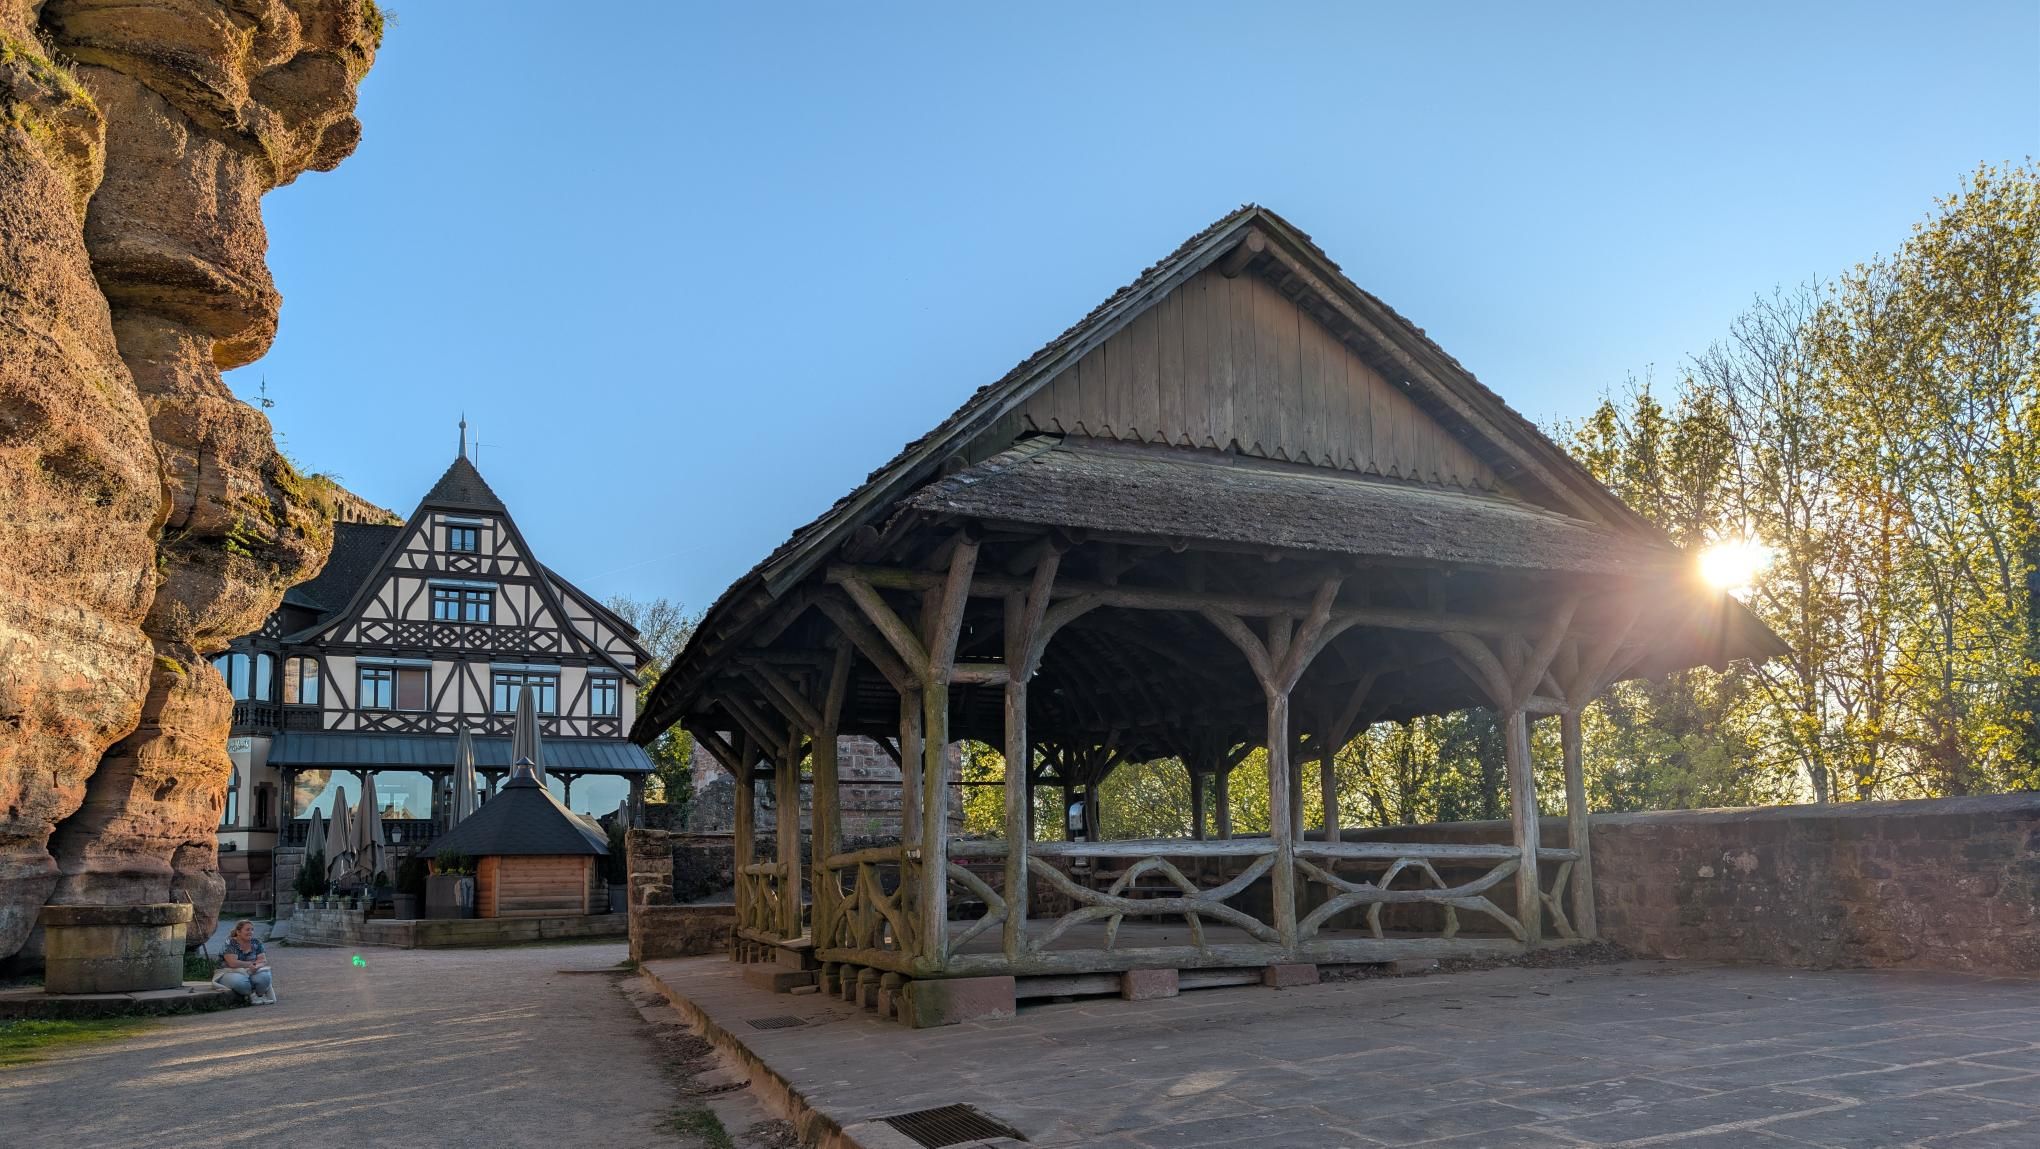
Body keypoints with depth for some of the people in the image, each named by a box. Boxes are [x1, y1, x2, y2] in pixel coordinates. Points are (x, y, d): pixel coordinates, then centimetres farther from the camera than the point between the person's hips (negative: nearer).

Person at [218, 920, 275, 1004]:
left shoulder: (256, 943, 6)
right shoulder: (230, 943, -9)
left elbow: (264, 961, -2)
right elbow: (233, 963, -21)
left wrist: (257, 966, -25)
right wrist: (252, 963, -11)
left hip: (252, 973, 4)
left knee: (263, 977, -31)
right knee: (240, 982, -39)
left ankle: (259, 994, -1)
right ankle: (251, 995, -9)